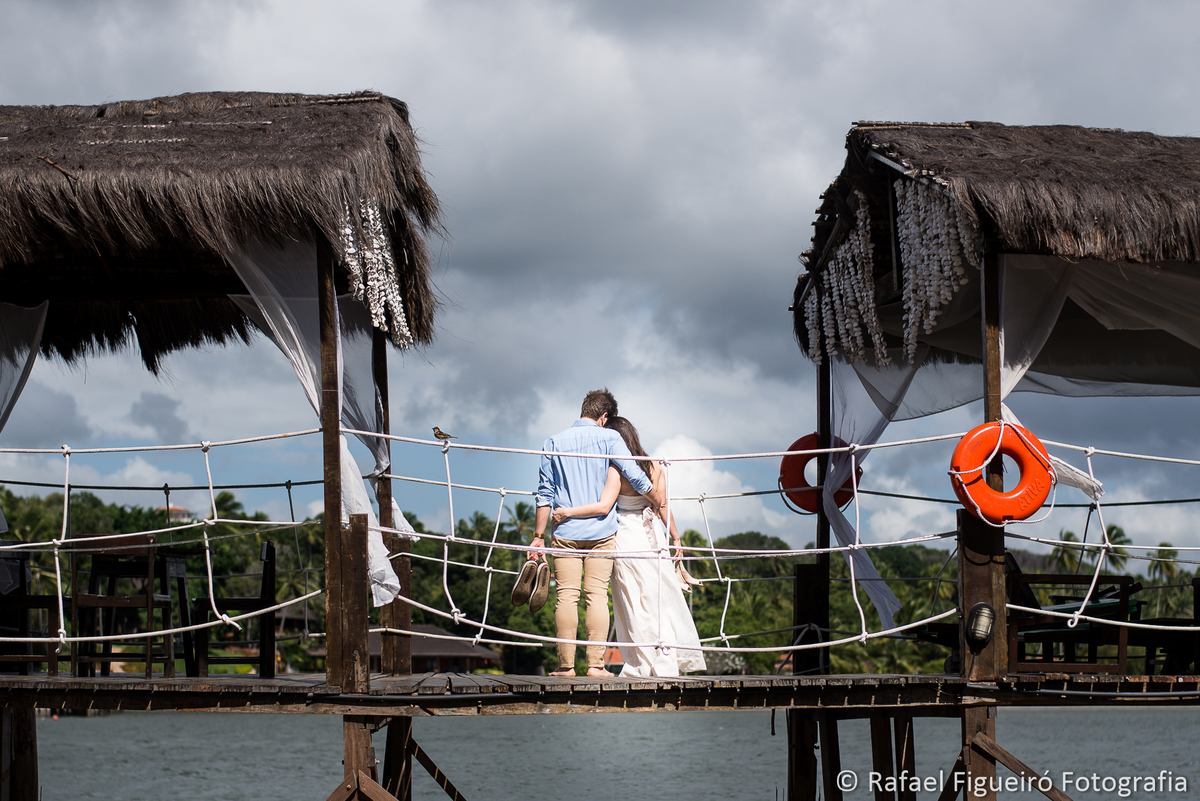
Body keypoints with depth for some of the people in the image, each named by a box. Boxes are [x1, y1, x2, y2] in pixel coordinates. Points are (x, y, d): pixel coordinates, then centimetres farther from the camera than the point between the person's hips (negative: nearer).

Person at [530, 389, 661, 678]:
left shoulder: (554, 443, 7)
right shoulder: (608, 438, 1)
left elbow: (545, 494, 5)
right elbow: (635, 475, -4)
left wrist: (539, 536, 7)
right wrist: (657, 502, 14)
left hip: (565, 532, 1)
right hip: (600, 532, -1)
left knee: (567, 596, 0)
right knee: (597, 596, 0)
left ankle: (566, 664, -2)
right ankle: (596, 663, -4)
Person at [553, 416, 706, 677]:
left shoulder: (616, 469, -15)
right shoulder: (653, 466, 2)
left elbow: (604, 506, -24)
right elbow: (663, 506, 5)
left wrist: (566, 512, -21)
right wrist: (675, 537, 14)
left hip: (627, 536, -5)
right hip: (652, 535, 5)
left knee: (635, 605, 2)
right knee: (663, 599, 11)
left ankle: (645, 664, 5)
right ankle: (671, 659, 14)